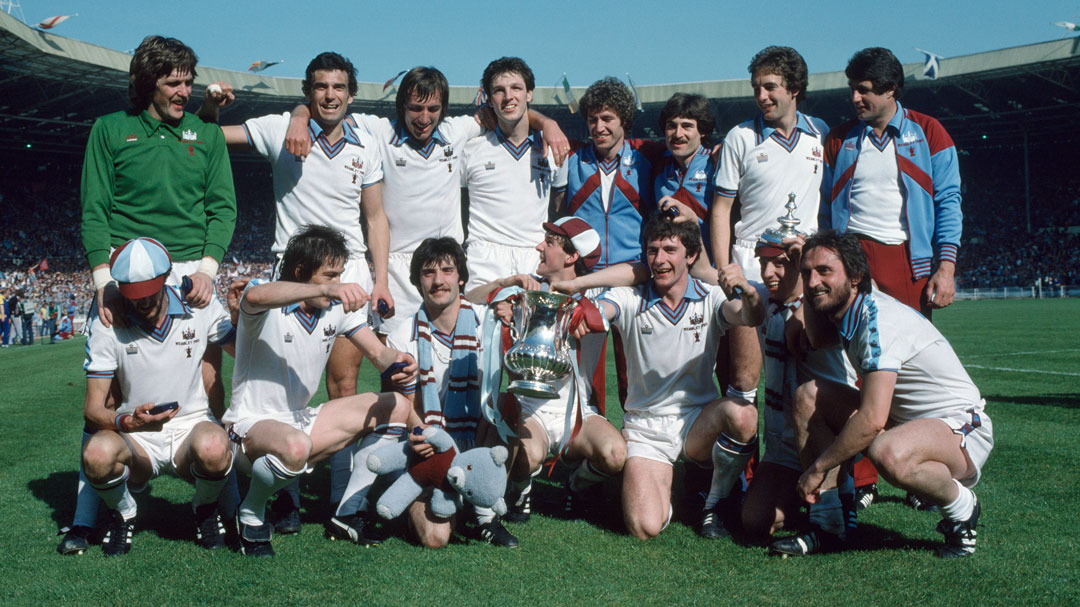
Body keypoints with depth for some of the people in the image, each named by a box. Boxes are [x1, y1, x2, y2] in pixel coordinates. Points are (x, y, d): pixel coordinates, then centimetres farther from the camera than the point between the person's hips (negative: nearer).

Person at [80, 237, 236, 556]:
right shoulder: (106, 325, -5)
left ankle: (205, 507, 1)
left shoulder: (201, 308, -3)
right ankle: (122, 513, 2)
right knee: (97, 453, -35)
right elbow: (93, 408, -8)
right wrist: (127, 422, -31)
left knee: (213, 447, -37)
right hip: (136, 438, 0)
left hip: (192, 425, 0)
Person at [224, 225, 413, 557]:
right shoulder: (268, 303, -17)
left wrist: (396, 362, -24)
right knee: (295, 446, -42)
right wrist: (328, 289, -55)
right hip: (252, 426, -7)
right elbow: (255, 296, -43)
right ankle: (251, 513, -8)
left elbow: (378, 352, 2)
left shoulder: (337, 307, 3)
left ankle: (349, 513, 4)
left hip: (301, 420, 7)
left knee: (396, 408, 0)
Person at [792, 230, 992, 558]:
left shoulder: (880, 320, -26)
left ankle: (962, 508, -9)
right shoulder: (843, 313, 1)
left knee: (888, 454, -41)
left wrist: (818, 467, -20)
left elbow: (872, 420, -32)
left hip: (962, 430, -9)